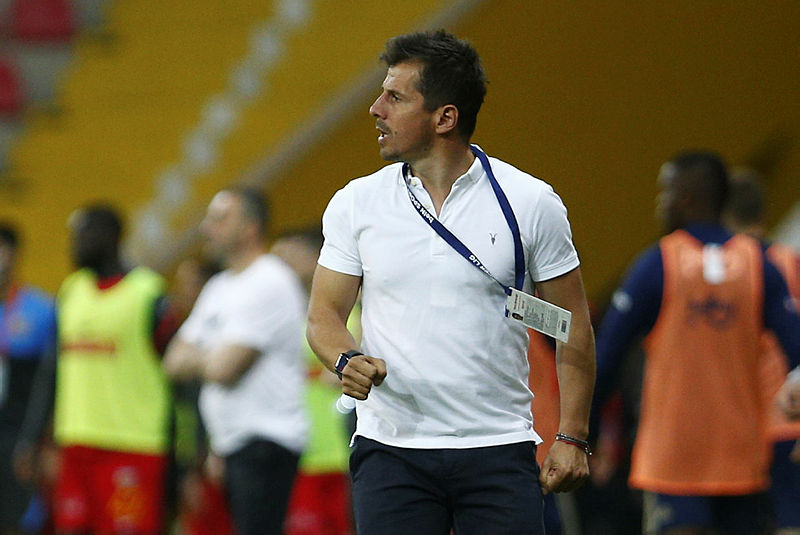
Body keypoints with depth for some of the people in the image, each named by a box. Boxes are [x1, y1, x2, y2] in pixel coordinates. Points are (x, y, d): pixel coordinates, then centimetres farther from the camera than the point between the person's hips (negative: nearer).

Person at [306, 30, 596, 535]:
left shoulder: (533, 203, -1)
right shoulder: (355, 204, 4)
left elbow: (572, 326, 4)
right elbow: (325, 314, 9)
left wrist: (572, 437, -2)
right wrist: (346, 359, -14)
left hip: (499, 450, -1)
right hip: (391, 449, 2)